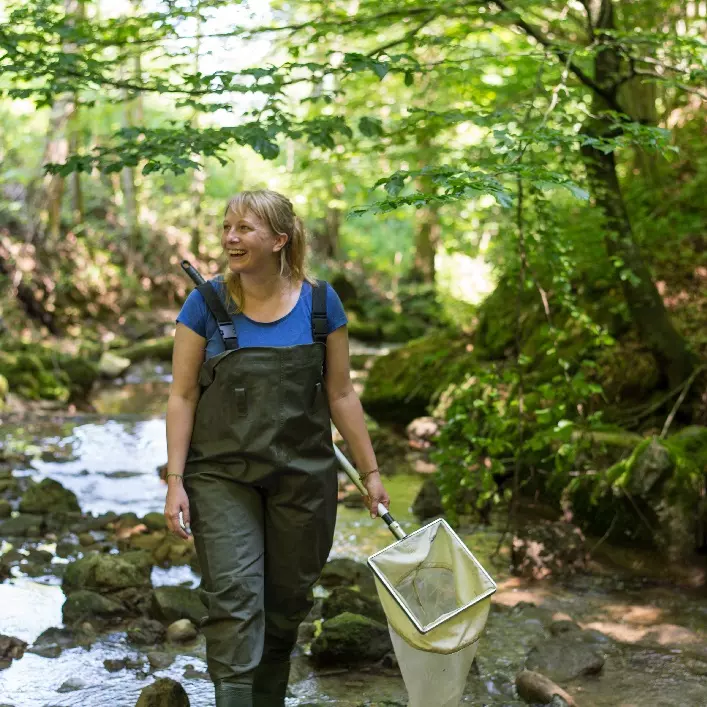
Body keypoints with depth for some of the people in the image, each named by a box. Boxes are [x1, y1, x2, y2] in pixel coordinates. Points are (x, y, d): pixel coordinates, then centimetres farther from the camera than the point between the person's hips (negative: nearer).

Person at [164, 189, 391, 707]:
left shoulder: (319, 302, -2)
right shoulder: (207, 304, -5)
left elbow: (341, 394, 4)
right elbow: (183, 396, -3)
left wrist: (370, 471, 5)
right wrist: (175, 480, -8)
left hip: (304, 477, 2)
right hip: (223, 475, -2)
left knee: (287, 605, 12)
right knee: (234, 599, -12)